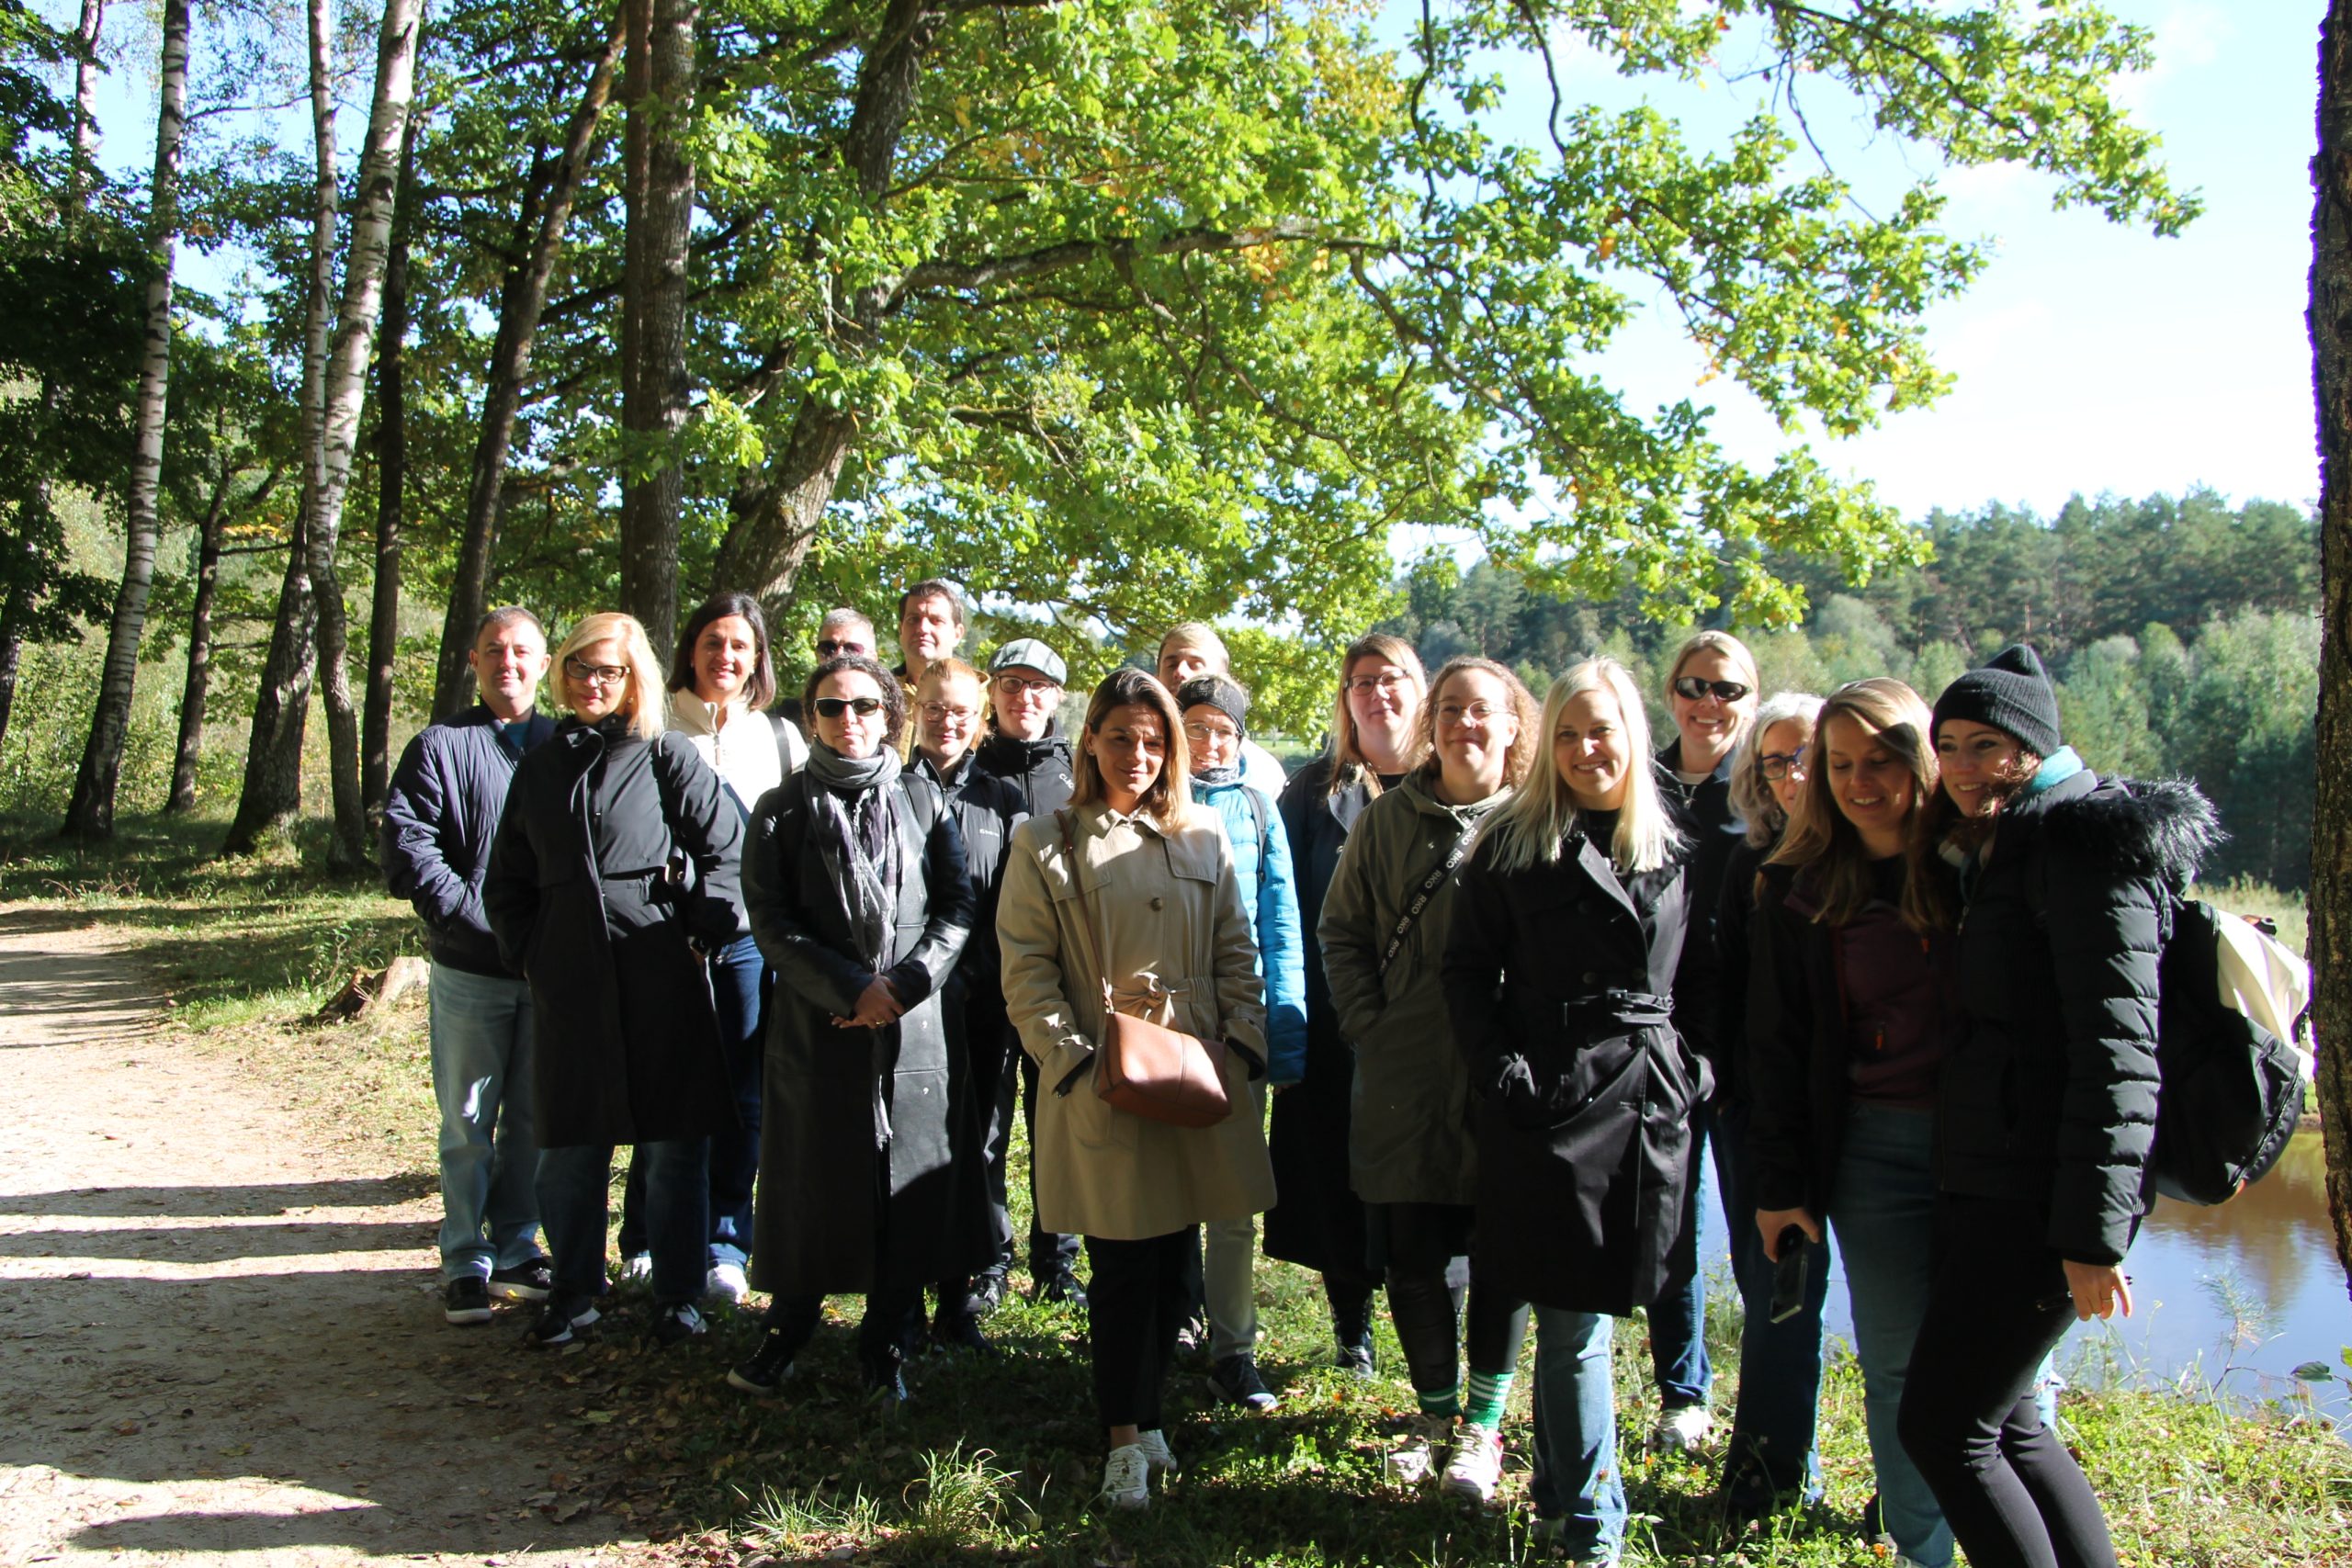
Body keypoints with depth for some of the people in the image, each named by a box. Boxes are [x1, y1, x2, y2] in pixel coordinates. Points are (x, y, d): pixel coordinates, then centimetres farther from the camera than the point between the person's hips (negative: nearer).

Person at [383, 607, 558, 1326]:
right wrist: (481, 915, -16)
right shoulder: (440, 746, -1)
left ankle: (516, 1250, 24)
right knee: (468, 1120, 4)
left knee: (533, 1118, 11)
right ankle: (466, 1262, 15)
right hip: (470, 969, -2)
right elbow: (407, 847, -9)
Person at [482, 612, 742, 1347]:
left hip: (660, 977, -4)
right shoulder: (542, 765, 15)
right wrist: (525, 950, 10)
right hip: (568, 983, 4)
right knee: (569, 1146, 9)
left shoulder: (666, 755, 0)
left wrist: (698, 934, -6)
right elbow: (507, 877, 21)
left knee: (672, 1142, 3)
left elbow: (727, 848, -1)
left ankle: (677, 1293, 16)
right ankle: (573, 1290, 25)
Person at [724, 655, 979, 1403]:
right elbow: (771, 924, -3)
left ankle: (885, 1348, 18)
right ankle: (786, 1332, 24)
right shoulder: (784, 810, 4)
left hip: (912, 1026, 1)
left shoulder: (923, 801, 7)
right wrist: (851, 989, -13)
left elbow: (957, 908, 3)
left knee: (905, 1183, 4)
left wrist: (905, 983, -11)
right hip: (814, 1025, -1)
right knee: (808, 1180, 5)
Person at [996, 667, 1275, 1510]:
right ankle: (1126, 1438, 16)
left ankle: (1145, 1409, 27)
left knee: (1171, 1259, 10)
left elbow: (1238, 953, 11)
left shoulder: (1203, 838, 10)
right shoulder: (1045, 843, 1)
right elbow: (1027, 973, -3)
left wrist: (1239, 1050, -1)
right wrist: (1076, 1066, -13)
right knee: (1123, 1265, 1)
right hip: (1101, 1089, -3)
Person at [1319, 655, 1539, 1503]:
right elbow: (1341, 930, 10)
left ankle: (1484, 1422, 25)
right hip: (1405, 1083, 2)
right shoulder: (1389, 819, 5)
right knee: (1412, 1256, 8)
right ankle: (1435, 1410, 28)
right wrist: (1368, 1026, 1)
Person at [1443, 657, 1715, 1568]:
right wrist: (1500, 1072, -10)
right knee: (1576, 1320, 0)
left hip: (1650, 1109, 3)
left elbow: (1700, 979, 14)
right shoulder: (1512, 845, 0)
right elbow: (1467, 970, 0)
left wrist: (1695, 1067, 3)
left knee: (1579, 1312, 12)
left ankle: (1557, 1491, 31)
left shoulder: (1674, 851, 9)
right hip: (1550, 1106, -3)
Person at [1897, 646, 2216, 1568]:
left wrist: (2093, 1231, -22)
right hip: (1985, 1180, 10)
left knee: (1942, 1428, -4)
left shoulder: (2088, 846, -13)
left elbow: (2117, 1051, -20)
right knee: (2006, 1421, 16)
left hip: (2040, 1194, -10)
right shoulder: (1995, 849, 16)